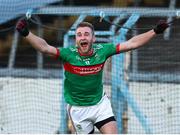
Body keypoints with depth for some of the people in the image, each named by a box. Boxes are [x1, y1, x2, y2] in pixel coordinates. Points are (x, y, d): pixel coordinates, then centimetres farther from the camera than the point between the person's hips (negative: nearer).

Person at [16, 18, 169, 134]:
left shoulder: (102, 50, -13)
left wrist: (155, 31, -12)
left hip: (100, 103, 2)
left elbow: (131, 43, -8)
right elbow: (44, 47, -35)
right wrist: (26, 33, -51)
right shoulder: (68, 54, -21)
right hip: (78, 109, -2)